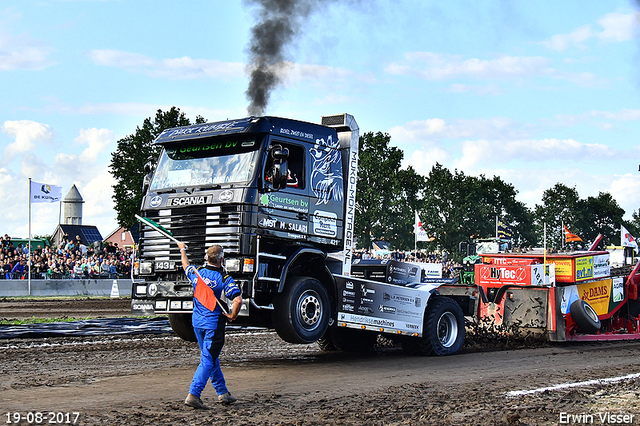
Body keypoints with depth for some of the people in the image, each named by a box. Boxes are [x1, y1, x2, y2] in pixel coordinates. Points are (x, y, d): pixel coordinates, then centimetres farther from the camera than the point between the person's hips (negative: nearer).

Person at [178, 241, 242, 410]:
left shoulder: (197, 273, 1)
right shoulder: (224, 279, -14)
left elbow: (186, 266, 25)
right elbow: (238, 300, -26)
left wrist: (182, 250, 43)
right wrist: (233, 316, -8)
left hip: (197, 322, 6)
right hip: (213, 324, -6)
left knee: (211, 358, 17)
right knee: (208, 360, -5)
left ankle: (223, 393, 27)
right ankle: (193, 394, -16)